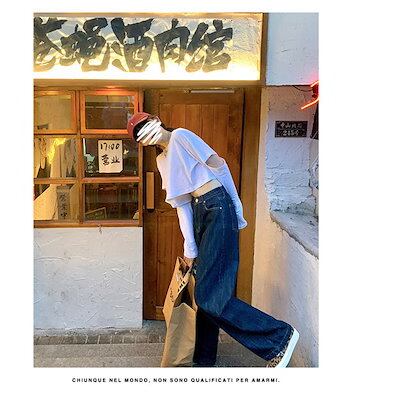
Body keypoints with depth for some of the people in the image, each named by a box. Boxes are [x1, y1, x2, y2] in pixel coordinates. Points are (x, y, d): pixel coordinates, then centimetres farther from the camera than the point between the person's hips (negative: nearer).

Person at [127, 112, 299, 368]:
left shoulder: (180, 136, -1)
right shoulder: (162, 161, 19)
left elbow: (218, 164, -5)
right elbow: (181, 203, 11)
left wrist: (238, 210, -2)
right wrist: (189, 247, 4)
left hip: (218, 208, -8)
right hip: (199, 212, 8)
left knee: (210, 296, -10)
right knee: (205, 294, 14)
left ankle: (280, 335, 2)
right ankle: (205, 361, 30)